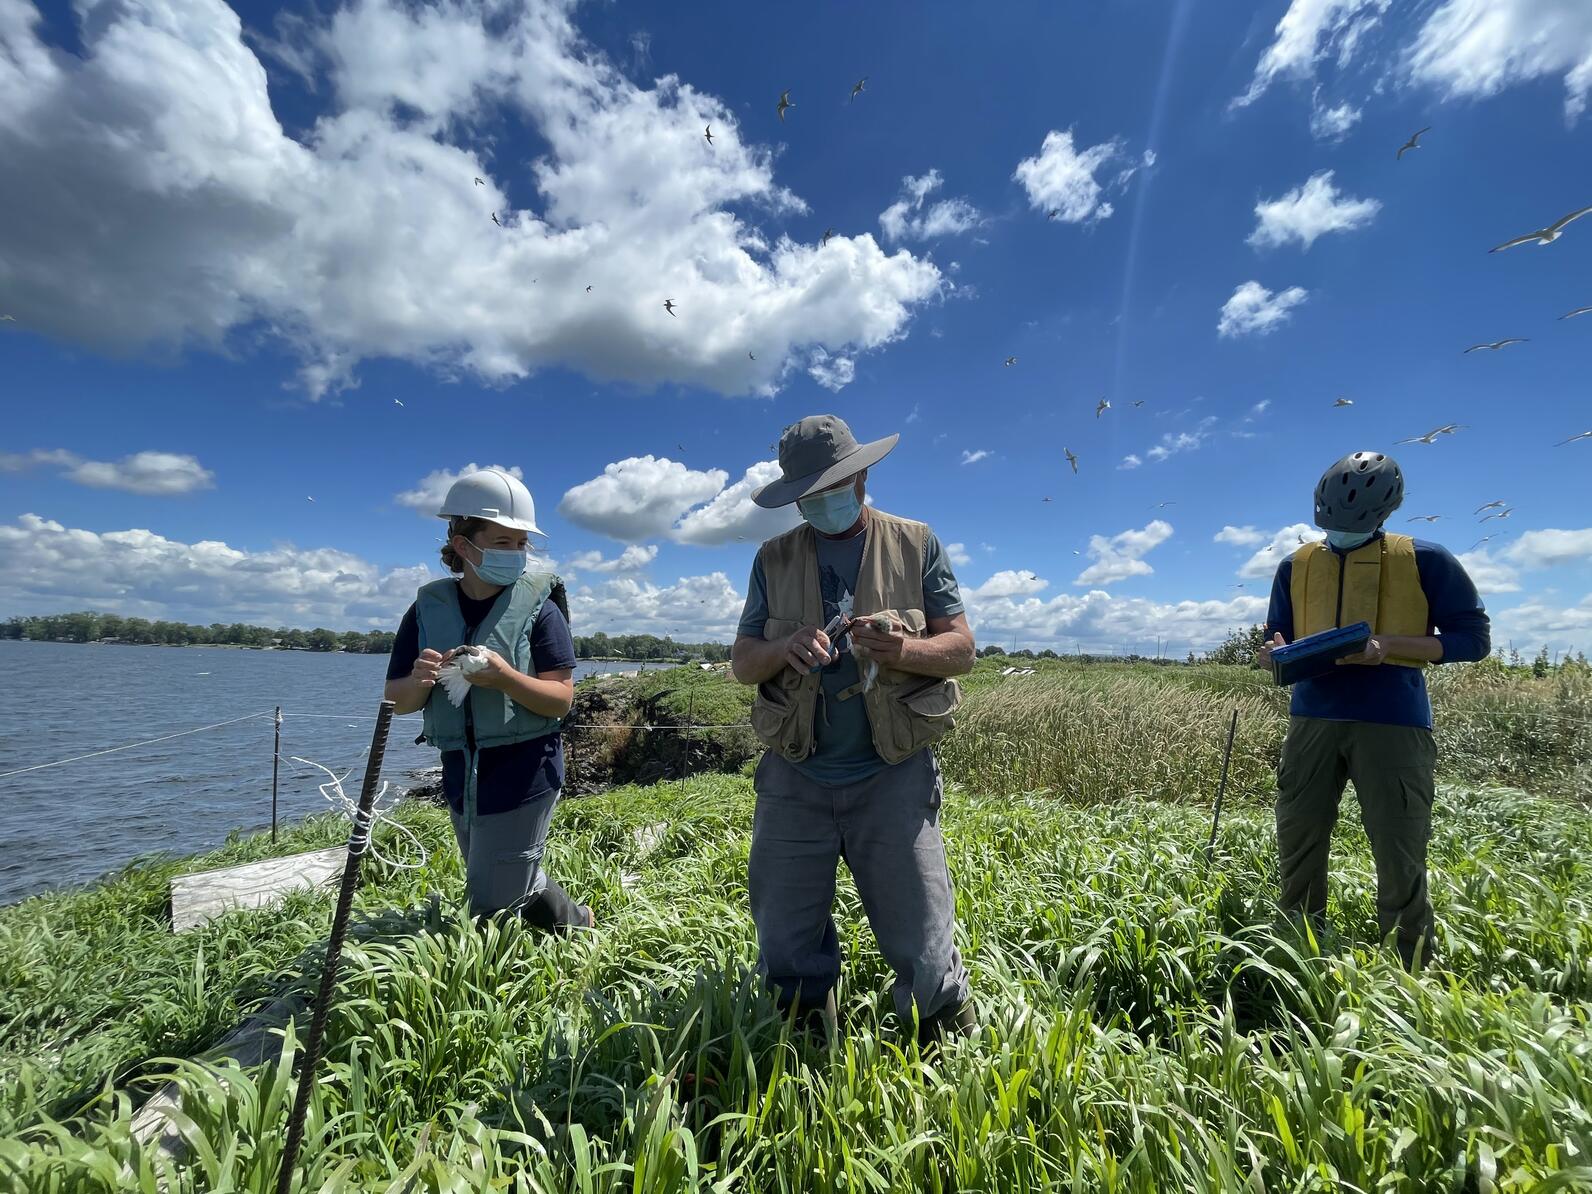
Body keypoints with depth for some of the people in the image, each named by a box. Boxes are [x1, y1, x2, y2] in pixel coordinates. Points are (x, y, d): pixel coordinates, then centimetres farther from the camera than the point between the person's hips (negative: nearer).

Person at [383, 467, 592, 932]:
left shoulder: (537, 605, -14)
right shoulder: (429, 607, -1)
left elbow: (561, 700, -17)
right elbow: (398, 700, 2)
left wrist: (503, 676, -33)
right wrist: (419, 681, -21)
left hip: (523, 771, -5)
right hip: (459, 772, 6)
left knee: (493, 906, 4)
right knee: (517, 882, 24)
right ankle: (577, 925, 50)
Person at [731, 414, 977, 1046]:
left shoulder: (916, 544, 4)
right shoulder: (775, 558, 8)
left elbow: (962, 649, 0)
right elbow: (740, 661, 6)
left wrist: (905, 649, -22)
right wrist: (783, 648, -17)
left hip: (894, 775, -2)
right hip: (794, 778, 2)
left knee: (924, 958, 5)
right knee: (784, 956, 13)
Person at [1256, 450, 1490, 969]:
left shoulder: (1424, 560, 2)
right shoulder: (1296, 566, 12)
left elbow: (1473, 637, 1)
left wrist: (1388, 646, -15)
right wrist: (1273, 653, -6)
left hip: (1393, 722, -3)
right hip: (1314, 717, 4)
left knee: (1400, 858, 3)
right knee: (1297, 844, 9)